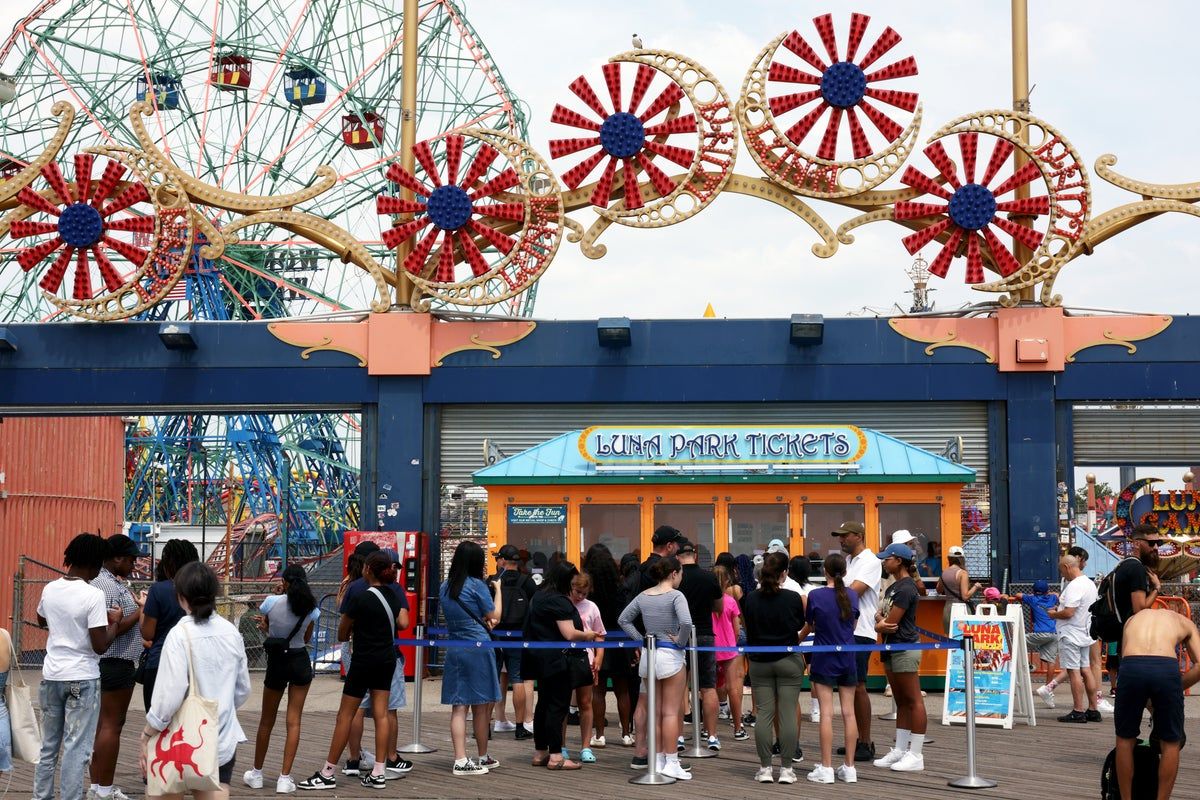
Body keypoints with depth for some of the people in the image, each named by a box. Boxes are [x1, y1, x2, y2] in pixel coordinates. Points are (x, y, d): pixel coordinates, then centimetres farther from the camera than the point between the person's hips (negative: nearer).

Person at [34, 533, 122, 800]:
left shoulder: (50, 589, 3)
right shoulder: (93, 595, -16)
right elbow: (100, 646, -17)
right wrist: (115, 621, -1)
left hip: (52, 676, 6)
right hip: (82, 678, -6)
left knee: (48, 745, 15)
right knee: (76, 748, -2)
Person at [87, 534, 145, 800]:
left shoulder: (110, 581, 15)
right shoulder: (109, 586, -18)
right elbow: (114, 629, -24)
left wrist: (135, 605, 11)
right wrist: (140, 611, -15)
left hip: (108, 663, 11)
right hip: (117, 662, -11)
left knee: (103, 724, 13)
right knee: (112, 725, -6)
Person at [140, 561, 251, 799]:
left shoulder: (180, 634, -14)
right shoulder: (231, 633, 3)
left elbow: (170, 695, -19)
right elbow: (243, 689, 12)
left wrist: (147, 735, -8)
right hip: (224, 740, 4)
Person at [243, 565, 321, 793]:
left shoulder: (272, 602, -12)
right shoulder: (311, 608, -6)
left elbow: (265, 628, -1)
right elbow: (307, 639, 4)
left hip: (277, 662, -1)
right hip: (300, 662, 1)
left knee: (267, 721, 14)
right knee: (294, 721, 3)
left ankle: (256, 774, 25)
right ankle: (285, 778, -2)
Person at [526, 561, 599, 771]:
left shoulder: (539, 596, 14)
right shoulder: (559, 601, -16)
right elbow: (569, 634, -21)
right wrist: (588, 635, -2)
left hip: (540, 657, 10)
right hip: (557, 659, -10)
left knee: (544, 704, 15)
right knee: (558, 706, -6)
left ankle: (540, 753, 21)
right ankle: (556, 757, -6)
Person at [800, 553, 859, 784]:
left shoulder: (815, 596, -10)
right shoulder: (852, 596, 0)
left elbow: (808, 626, 4)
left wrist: (798, 640, 25)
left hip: (824, 660, -3)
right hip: (847, 659, 3)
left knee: (826, 713, -3)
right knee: (848, 712, 5)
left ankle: (826, 768, -3)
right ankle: (849, 767, 8)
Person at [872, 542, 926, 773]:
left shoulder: (906, 588, -16)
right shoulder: (893, 587, 16)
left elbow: (891, 622, -18)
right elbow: (880, 614, 15)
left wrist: (880, 625, 1)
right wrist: (881, 621, -8)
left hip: (906, 648, -10)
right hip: (893, 648, 10)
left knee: (913, 701, -6)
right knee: (901, 702, 14)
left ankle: (916, 755, -6)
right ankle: (900, 750, 19)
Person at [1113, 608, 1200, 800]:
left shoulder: (1133, 619, 37)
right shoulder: (1184, 623, 32)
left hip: (1131, 666, 1)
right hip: (1167, 668, -1)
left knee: (1125, 740, 20)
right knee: (1171, 744, 18)